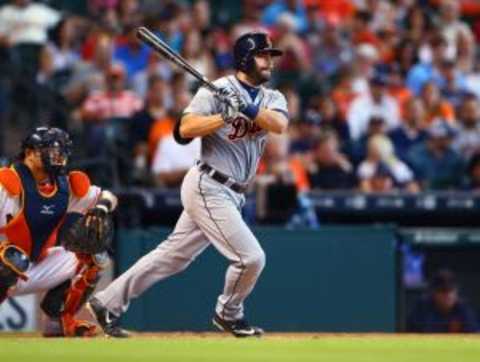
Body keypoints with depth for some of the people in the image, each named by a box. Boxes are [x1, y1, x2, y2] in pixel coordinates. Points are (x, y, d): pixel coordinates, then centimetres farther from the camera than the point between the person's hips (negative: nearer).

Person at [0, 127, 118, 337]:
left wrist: (101, 207, -13)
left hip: (38, 267, 7)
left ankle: (60, 319, 5)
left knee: (95, 257, 2)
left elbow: (108, 197, 11)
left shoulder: (67, 185, 2)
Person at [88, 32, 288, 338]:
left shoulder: (273, 98, 10)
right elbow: (185, 130, -17)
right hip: (208, 187, -7)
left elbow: (279, 125, -11)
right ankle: (229, 314, 15)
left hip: (232, 194, 7)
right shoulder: (217, 90, -8)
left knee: (173, 256, 11)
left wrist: (248, 109, -26)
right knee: (251, 257, -11)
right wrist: (225, 117, -26)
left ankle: (108, 303, 18)